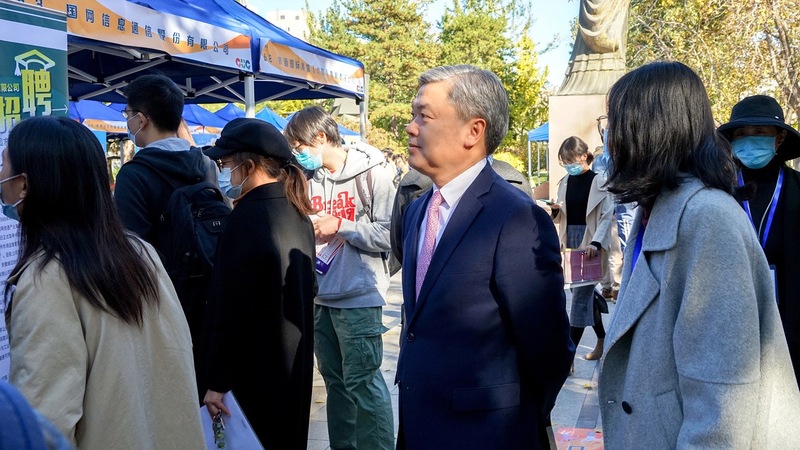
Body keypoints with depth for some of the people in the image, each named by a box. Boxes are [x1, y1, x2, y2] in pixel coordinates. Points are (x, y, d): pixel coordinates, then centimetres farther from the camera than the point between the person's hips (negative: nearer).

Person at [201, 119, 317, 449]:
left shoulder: (248, 216, -20)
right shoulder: (296, 213, 6)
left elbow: (230, 306, -21)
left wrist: (217, 382, -19)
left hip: (256, 371, -8)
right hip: (294, 363, 8)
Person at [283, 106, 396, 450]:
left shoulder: (371, 174, -8)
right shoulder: (310, 178, 7)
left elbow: (388, 235, -14)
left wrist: (340, 225, -14)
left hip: (358, 296, -6)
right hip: (319, 296, 6)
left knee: (362, 383, -3)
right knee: (335, 381, 16)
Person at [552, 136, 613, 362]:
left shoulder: (598, 182, -8)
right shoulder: (564, 182, 9)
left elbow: (607, 216, -13)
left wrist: (596, 242, -26)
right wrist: (555, 211, -8)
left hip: (590, 243, -6)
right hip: (569, 241, 6)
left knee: (580, 295, -6)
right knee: (584, 292, 14)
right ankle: (602, 339, 32)